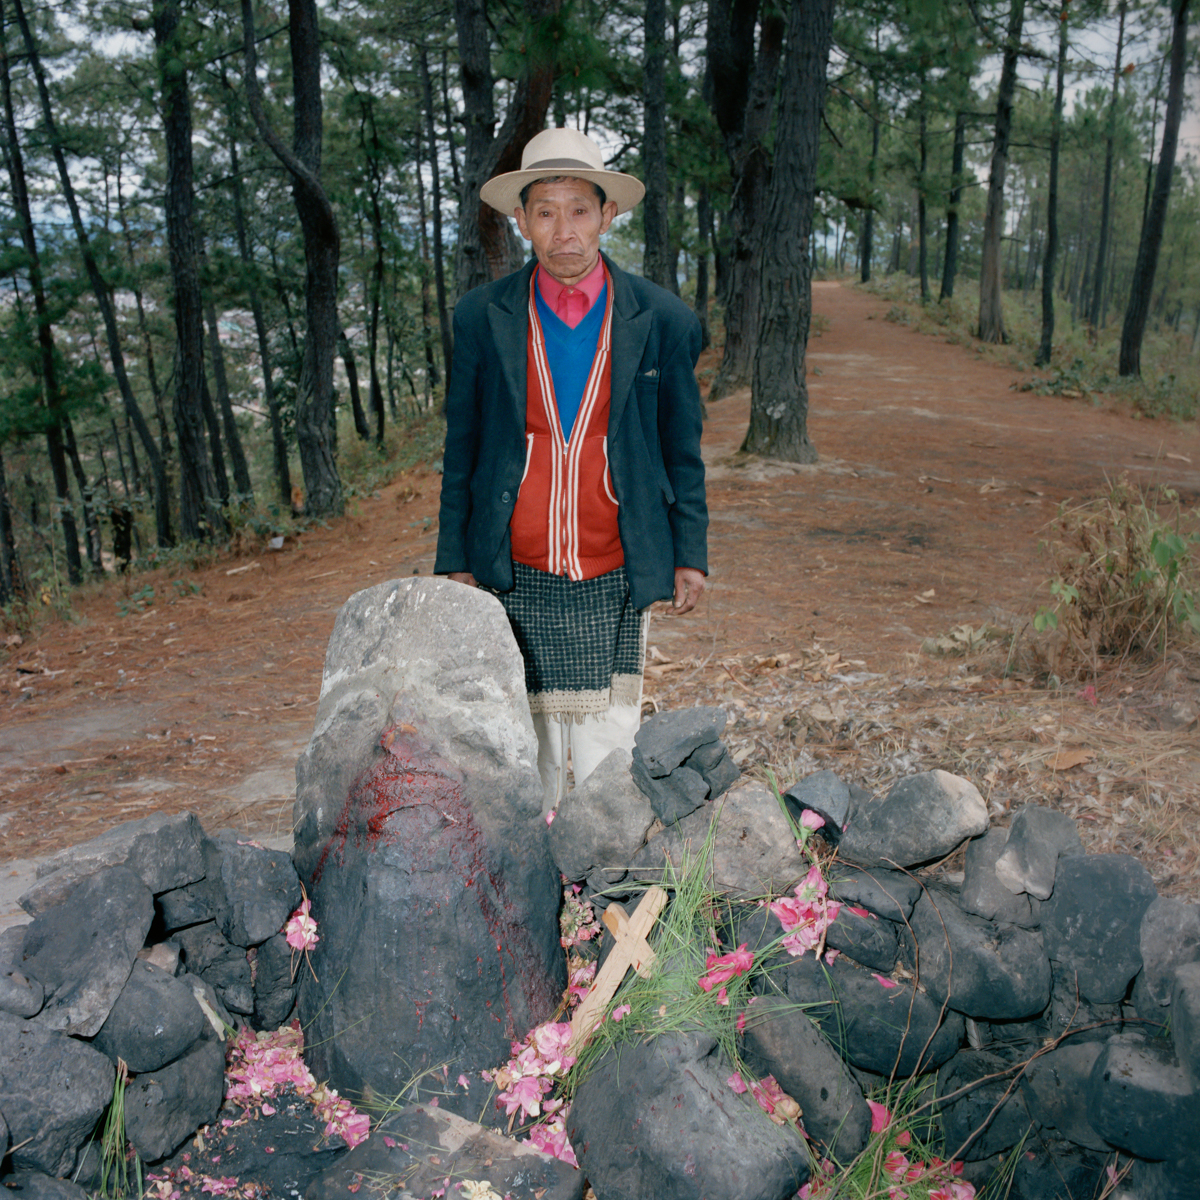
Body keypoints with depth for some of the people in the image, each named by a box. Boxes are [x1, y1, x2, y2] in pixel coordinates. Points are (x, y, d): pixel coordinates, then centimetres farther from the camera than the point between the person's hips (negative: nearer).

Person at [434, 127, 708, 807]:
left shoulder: (663, 321, -1)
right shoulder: (482, 317, 1)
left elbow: (682, 449, 8)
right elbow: (462, 448, 8)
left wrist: (690, 555, 7)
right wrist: (455, 562, 7)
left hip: (615, 583, 0)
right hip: (515, 580, 1)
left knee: (606, 757, 2)